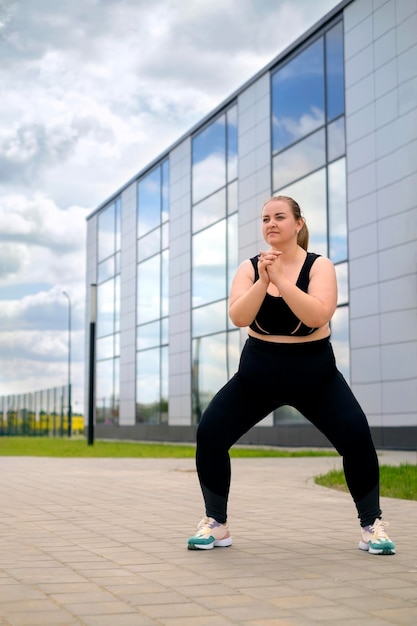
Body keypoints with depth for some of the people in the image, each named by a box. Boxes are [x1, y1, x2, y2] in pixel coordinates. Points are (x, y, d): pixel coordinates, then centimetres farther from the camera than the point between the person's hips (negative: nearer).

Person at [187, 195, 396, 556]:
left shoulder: (319, 266, -9)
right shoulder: (249, 268, -2)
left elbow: (317, 316, -27)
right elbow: (238, 318, -17)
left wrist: (279, 278, -31)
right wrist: (262, 281, -30)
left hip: (314, 373, -2)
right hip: (258, 372, 2)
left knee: (356, 437, -19)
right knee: (209, 434, -11)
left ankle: (372, 526, 0)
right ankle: (216, 524, 6)